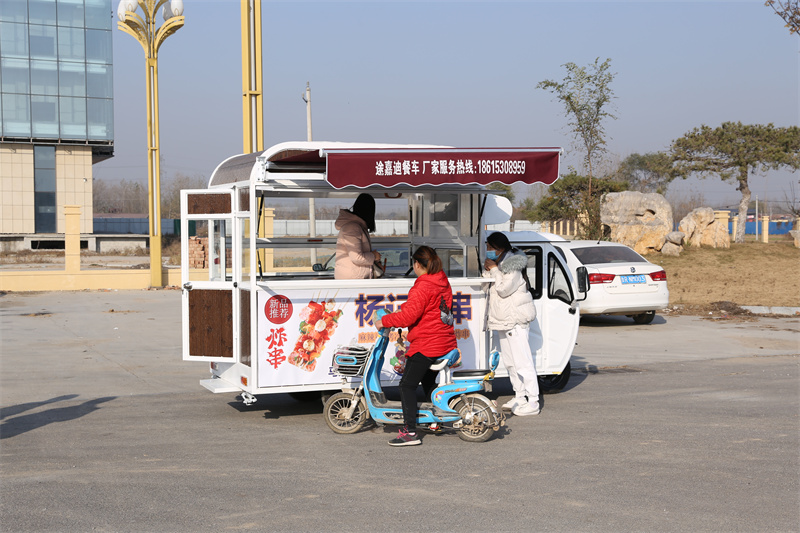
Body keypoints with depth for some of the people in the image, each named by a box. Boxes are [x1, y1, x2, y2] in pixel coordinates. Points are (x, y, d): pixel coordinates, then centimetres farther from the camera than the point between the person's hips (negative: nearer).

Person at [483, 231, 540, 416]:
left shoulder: (512, 267, -13)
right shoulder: (497, 264, 14)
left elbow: (503, 289, -21)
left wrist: (494, 270, -15)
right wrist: (487, 270, -2)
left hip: (515, 322, -10)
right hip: (502, 322, 10)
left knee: (523, 363, -11)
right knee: (510, 363, 16)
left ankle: (533, 403, -10)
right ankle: (519, 397, 27)